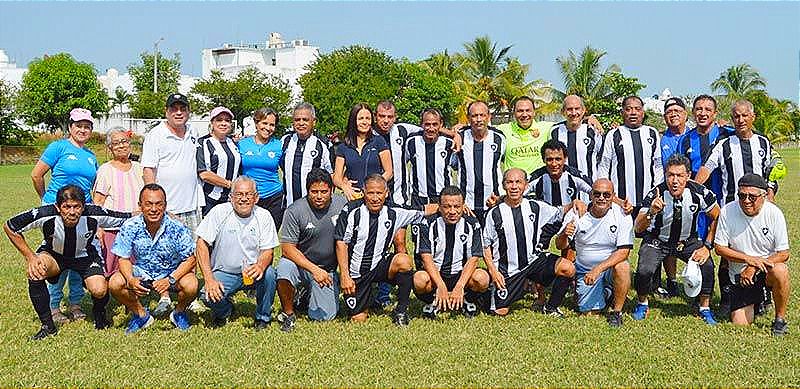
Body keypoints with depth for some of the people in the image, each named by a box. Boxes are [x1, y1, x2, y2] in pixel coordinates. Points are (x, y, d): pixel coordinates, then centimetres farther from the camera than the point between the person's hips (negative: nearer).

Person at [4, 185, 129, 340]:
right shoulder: (45, 215, -31)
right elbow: (9, 227, -16)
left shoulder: (94, 215, -31)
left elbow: (128, 220, -18)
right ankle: (47, 325, -11)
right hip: (53, 254, 1)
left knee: (99, 291, -26)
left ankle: (99, 314, 14)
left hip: (86, 255, 0)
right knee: (34, 272, -32)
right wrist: (30, 256, -20)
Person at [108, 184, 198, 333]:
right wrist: (131, 280, -28)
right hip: (141, 273, 2)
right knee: (115, 284, -21)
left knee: (191, 286, -31)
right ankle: (141, 314, 7)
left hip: (173, 272, -2)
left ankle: (179, 312, 6)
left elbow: (190, 259, -16)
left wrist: (170, 280, -30)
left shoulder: (177, 227, -21)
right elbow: (124, 259, -7)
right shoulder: (130, 227, -15)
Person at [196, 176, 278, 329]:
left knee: (269, 273, -31)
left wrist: (260, 266, -31)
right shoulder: (219, 212, -6)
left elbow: (267, 251, -5)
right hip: (224, 273, -1)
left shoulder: (264, 216, -2)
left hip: (252, 273, 1)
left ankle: (262, 317, -4)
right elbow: (202, 244, -8)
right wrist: (209, 279, -18)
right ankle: (225, 309, 11)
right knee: (208, 297, -29)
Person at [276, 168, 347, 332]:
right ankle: (288, 313, -8)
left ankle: (310, 294, 27)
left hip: (329, 268, 2)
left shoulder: (342, 205, -7)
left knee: (324, 316, -8)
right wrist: (314, 269, -26)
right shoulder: (295, 211, -14)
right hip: (300, 265, -2)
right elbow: (287, 248, -16)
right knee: (285, 267, -35)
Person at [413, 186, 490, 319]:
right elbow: (426, 257, -15)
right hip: (435, 274, -1)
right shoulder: (429, 223, -7)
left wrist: (459, 287, -24)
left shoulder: (472, 224, -4)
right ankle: (433, 302, 0)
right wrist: (441, 286, -29)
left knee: (482, 278, -29)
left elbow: (473, 259, -10)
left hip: (461, 275, 1)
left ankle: (468, 300, 4)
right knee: (419, 280, -33)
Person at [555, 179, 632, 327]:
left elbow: (624, 251, -20)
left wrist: (598, 269, -30)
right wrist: (564, 235, -30)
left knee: (622, 267, -34)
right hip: (584, 270, 2)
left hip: (610, 267, -1)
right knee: (588, 313, -7)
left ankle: (616, 311, -11)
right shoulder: (577, 214, -8)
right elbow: (560, 246, -5)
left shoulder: (622, 215, -13)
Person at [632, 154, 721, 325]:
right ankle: (643, 304, 6)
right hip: (657, 240, -1)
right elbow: (638, 228, -31)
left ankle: (704, 307, 3)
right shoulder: (656, 194, -25)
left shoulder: (699, 192, -20)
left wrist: (707, 246, -13)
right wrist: (651, 212, -52)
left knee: (707, 265, -22)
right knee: (644, 270, -25)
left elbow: (717, 217, -4)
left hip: (687, 240, 2)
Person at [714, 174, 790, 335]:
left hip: (767, 269, -1)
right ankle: (755, 298, 27)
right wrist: (748, 258, -19)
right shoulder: (727, 212, -11)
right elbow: (719, 248, -6)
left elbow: (783, 254, -9)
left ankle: (780, 319, -13)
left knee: (780, 271, -36)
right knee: (740, 325, -8)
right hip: (740, 274, 1)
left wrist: (754, 268, -19)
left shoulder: (774, 213, -12)